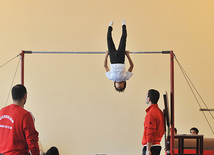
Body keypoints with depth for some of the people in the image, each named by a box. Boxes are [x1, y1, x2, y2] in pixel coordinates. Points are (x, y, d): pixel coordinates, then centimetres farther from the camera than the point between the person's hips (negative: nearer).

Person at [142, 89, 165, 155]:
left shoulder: (151, 113, -15)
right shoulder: (160, 112, 14)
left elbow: (150, 133, -20)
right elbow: (162, 131, 19)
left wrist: (148, 149, -21)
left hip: (151, 146, -9)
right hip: (157, 145, 9)